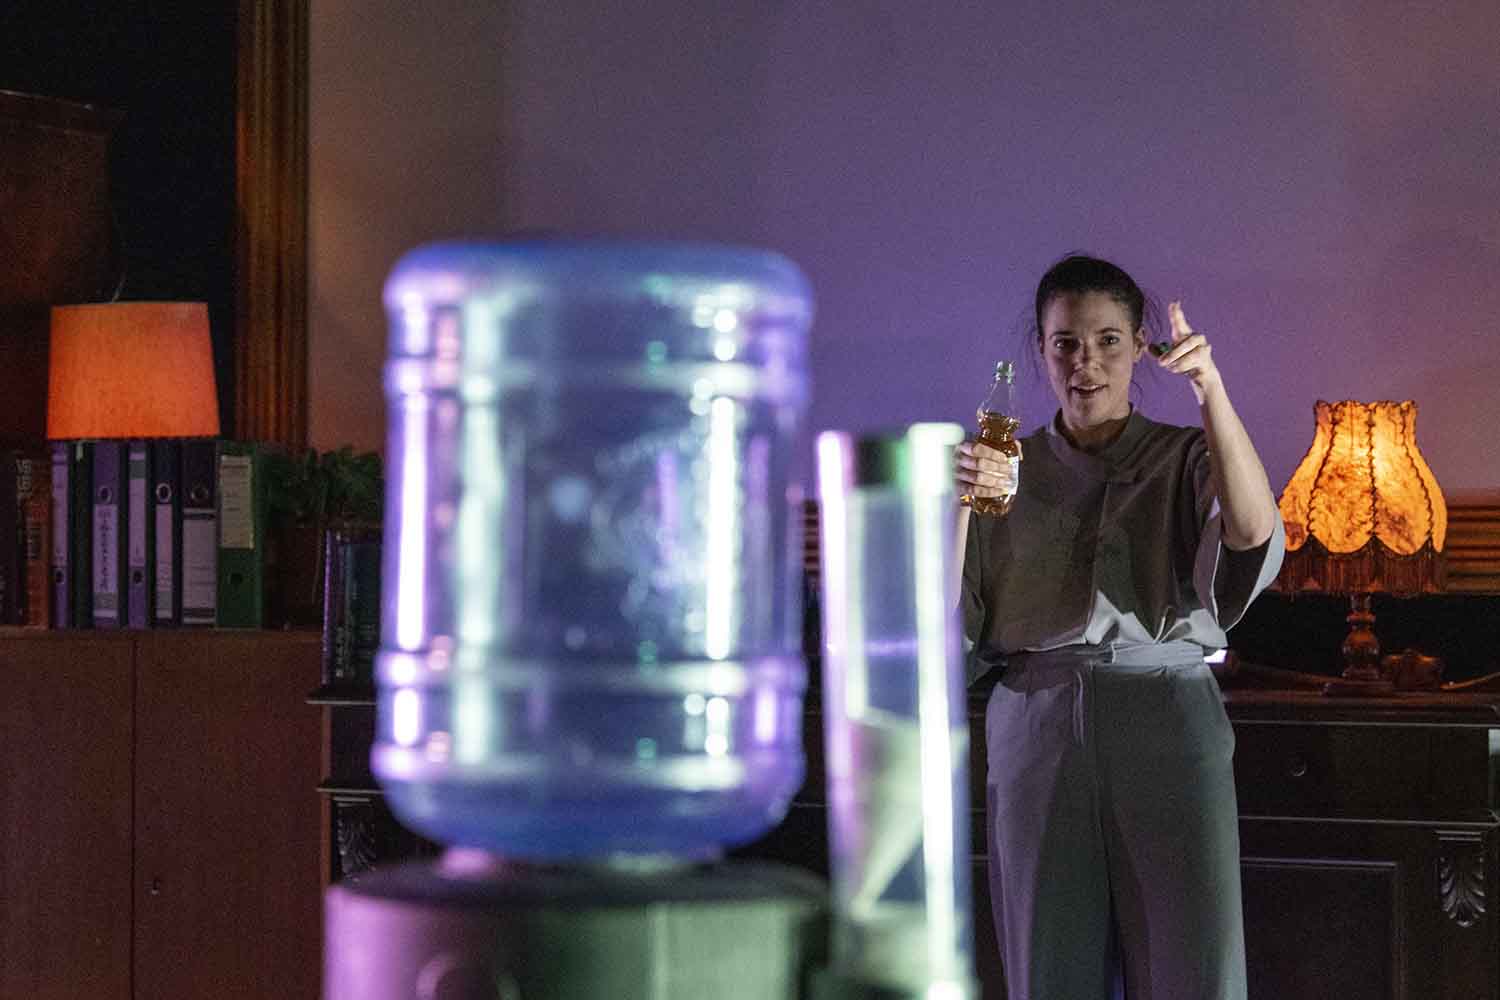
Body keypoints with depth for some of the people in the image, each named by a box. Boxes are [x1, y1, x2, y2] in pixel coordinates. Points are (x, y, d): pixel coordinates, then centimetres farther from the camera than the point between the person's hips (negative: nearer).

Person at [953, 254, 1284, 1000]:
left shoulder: (1185, 460, 8)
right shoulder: (1008, 470, 12)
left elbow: (1253, 532, -15)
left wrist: (1210, 387, -24)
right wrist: (957, 504, -11)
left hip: (1168, 731, -1)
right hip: (1037, 734, 2)